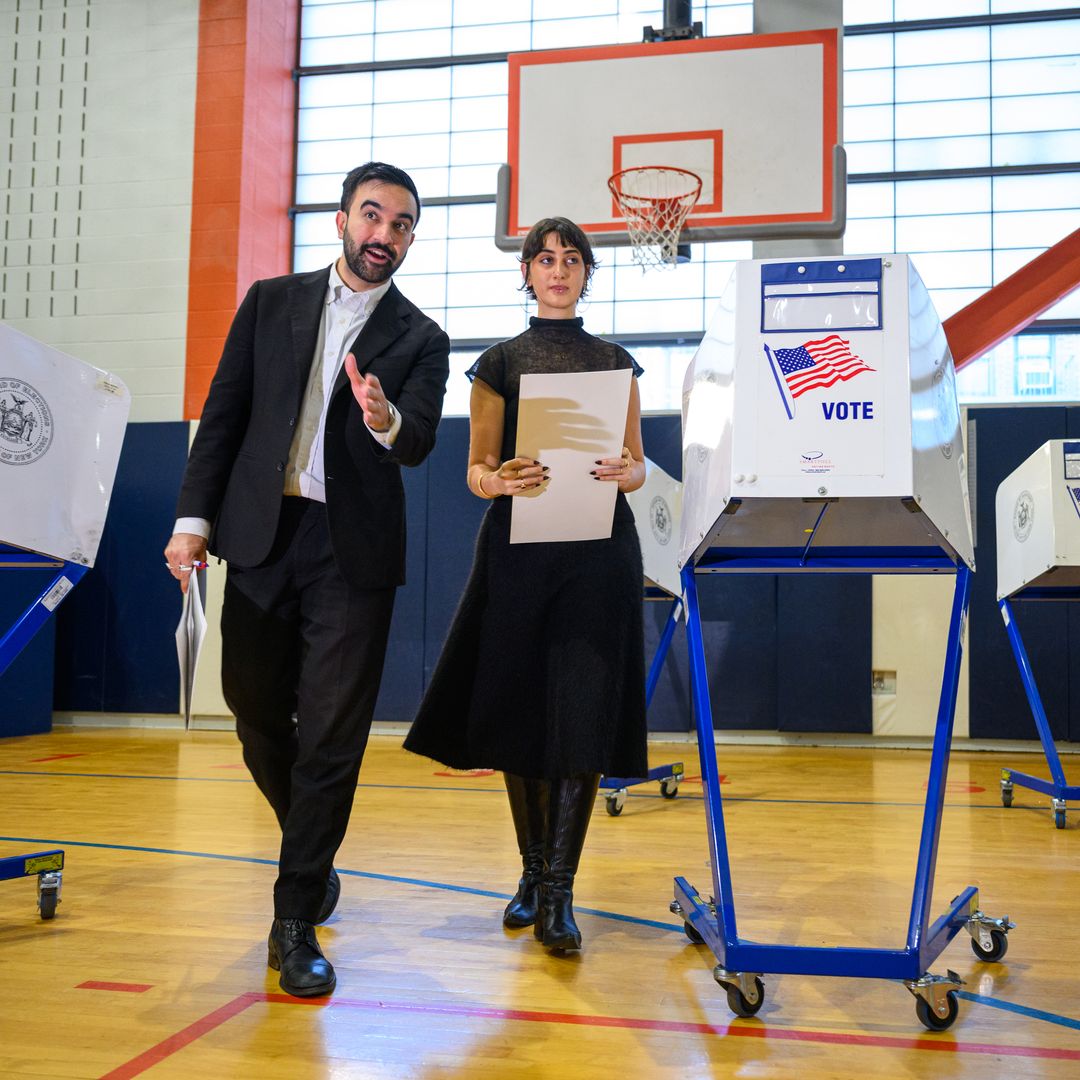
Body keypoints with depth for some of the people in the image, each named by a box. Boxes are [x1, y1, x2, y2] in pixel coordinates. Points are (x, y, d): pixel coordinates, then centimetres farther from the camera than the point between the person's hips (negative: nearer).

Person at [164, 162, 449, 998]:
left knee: (331, 738, -3)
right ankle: (312, 853, 37)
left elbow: (419, 443, -10)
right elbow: (224, 413, 7)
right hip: (261, 534, 2)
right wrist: (194, 516, -2)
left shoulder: (420, 340, 5)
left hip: (352, 553, -2)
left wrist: (388, 420, -33)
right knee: (258, 714, 11)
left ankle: (296, 921, 9)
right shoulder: (272, 302, 10)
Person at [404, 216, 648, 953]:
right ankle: (532, 871, 21)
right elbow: (478, 470, 5)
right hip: (519, 546, 0)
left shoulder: (616, 362, 12)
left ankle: (558, 893, -2)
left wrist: (625, 473, -11)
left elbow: (638, 464, 11)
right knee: (521, 712, 4)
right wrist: (502, 479, -17)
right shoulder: (500, 363, 9)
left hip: (599, 550, 0)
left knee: (582, 716, -6)